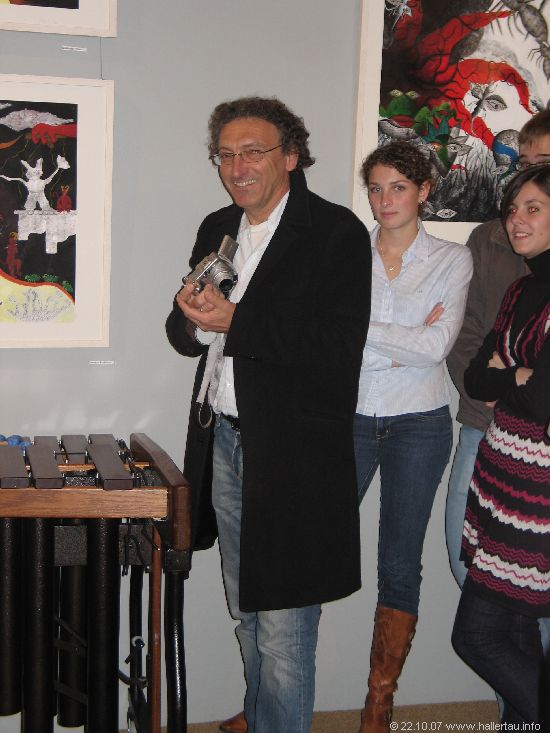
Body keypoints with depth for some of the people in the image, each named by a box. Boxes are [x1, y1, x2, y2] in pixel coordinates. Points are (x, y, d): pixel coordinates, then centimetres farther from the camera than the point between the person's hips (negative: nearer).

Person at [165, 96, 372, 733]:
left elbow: (341, 346, -20)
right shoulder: (217, 229, 12)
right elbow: (185, 336, 15)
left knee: (283, 625, 0)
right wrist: (191, 317, -9)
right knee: (245, 610, 20)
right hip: (223, 441, 7)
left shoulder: (337, 233, -10)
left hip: (292, 454, -7)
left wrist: (236, 321, -22)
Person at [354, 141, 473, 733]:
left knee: (400, 566, 4)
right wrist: (404, 342, -14)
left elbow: (436, 345, -10)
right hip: (349, 417, 1)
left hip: (417, 423, 0)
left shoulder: (451, 260, 3)